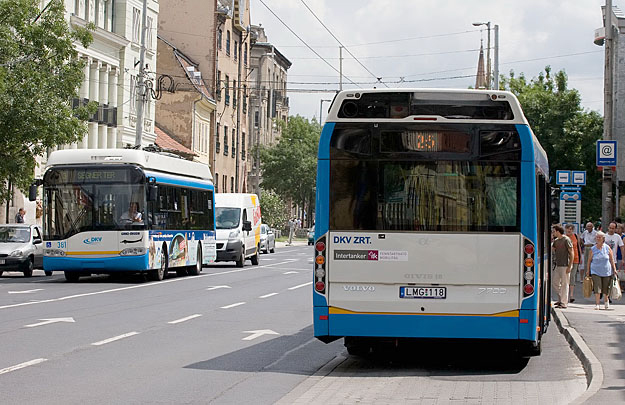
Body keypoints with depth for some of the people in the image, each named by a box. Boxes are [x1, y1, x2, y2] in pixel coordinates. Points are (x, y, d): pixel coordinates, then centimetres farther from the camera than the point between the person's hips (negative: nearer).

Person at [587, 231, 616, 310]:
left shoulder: (607, 248, 1)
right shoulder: (593, 249, 1)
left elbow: (612, 260, 6)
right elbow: (589, 260, 8)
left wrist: (614, 269, 2)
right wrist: (588, 271, 7)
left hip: (606, 271, 1)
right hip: (596, 271, -1)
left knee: (606, 288, 8)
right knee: (597, 287, -14)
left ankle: (606, 300, 37)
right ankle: (597, 303, -8)